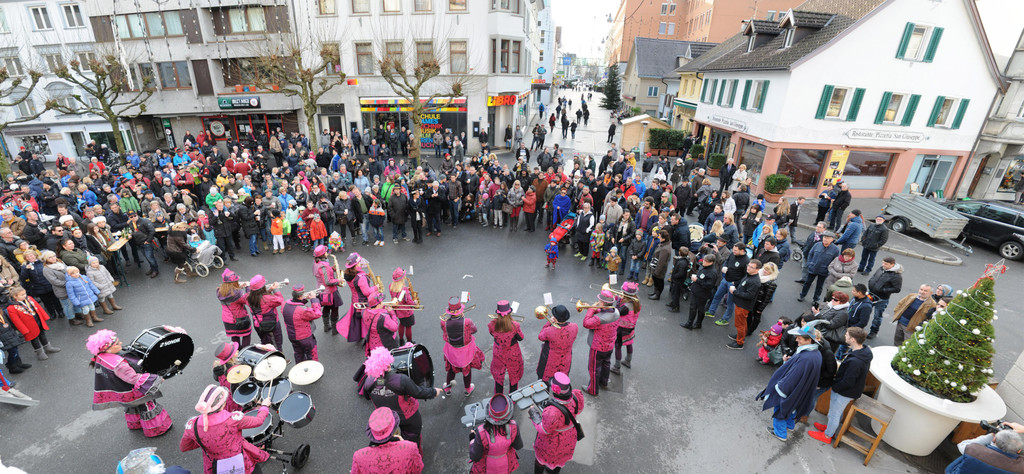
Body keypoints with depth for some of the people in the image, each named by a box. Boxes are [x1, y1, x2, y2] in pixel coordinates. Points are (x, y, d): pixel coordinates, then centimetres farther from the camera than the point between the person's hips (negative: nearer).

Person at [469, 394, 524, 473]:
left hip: (487, 466, -1)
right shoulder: (513, 427, -33)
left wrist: (472, 440, -8)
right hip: (506, 464, 2)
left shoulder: (481, 432, -39)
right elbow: (518, 446, -13)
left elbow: (475, 457, -23)